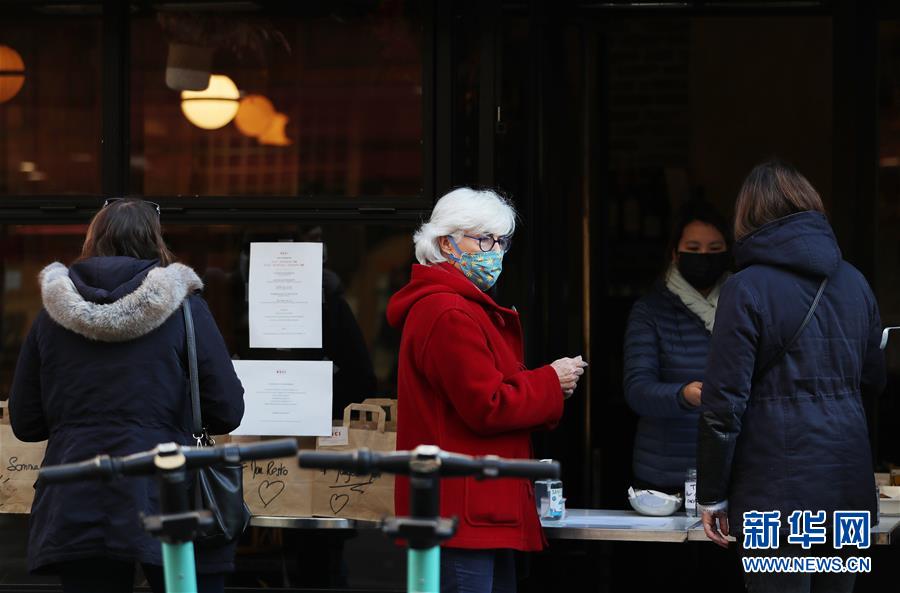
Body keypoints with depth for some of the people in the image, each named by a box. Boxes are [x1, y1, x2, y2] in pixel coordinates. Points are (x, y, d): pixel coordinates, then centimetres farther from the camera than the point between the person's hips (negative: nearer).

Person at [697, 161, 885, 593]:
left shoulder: (748, 288, -9)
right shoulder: (854, 282, 8)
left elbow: (724, 401, -12)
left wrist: (712, 493, -5)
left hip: (778, 492, -5)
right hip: (848, 487, 5)